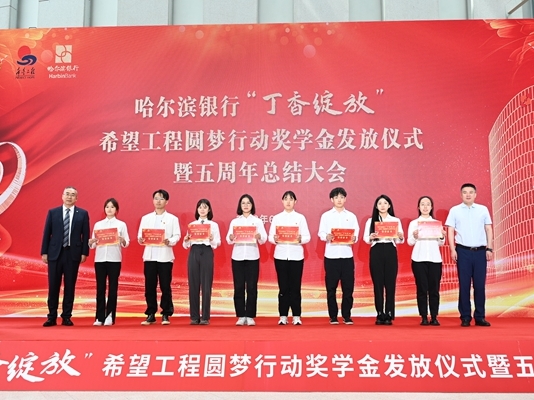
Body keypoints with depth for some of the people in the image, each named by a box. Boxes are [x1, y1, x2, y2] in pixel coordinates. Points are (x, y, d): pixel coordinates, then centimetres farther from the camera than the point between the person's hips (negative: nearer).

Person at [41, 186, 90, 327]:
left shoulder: (83, 214, 4)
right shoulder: (52, 212, 6)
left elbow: (85, 235, 3)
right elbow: (47, 233, 5)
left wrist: (84, 253, -4)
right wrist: (44, 252, 0)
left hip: (73, 254, 0)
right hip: (55, 253, 1)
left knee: (70, 286, 4)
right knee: (53, 286, 3)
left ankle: (66, 317, 11)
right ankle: (52, 317, 10)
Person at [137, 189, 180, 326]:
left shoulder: (172, 218, 7)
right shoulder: (145, 218, 13)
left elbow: (177, 236, -1)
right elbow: (140, 235, 8)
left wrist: (170, 241, -20)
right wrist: (141, 240, -14)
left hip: (165, 256, -2)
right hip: (149, 255, 2)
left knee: (165, 286, -1)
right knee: (149, 286, 3)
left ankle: (165, 315, 6)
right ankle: (151, 314, 10)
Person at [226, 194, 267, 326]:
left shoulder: (257, 221, 6)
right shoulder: (234, 221, 9)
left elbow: (264, 239, -3)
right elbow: (228, 239, 1)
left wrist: (259, 236, -25)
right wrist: (231, 238, -22)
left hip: (252, 257, -1)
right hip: (237, 256, 1)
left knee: (251, 287, -1)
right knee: (238, 287, 1)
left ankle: (250, 316, 6)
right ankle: (241, 316, 8)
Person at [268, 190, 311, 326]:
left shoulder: (300, 217, 5)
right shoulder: (276, 218, 7)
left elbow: (307, 237, 1)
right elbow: (270, 236, 4)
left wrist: (300, 239, -19)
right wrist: (275, 239, -17)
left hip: (296, 255, 0)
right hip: (281, 255, 1)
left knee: (295, 287, 1)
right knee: (283, 287, 2)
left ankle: (296, 316, 7)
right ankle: (283, 316, 8)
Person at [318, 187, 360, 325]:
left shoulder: (351, 216, 11)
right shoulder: (326, 215, 7)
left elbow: (356, 233, 6)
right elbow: (321, 233, 0)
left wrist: (354, 238, -16)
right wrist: (327, 237, -21)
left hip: (347, 255, 1)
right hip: (331, 255, -1)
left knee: (348, 287, 1)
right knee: (331, 287, 2)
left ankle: (346, 316, 11)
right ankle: (333, 316, 11)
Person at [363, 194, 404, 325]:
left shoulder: (396, 220, 10)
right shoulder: (370, 221, 9)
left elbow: (400, 241, 6)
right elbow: (365, 239, 3)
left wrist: (400, 237, -16)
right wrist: (371, 237, -18)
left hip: (390, 252, 0)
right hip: (376, 252, 0)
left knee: (390, 284, -1)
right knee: (377, 284, 0)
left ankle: (389, 315, 3)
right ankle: (380, 315, 5)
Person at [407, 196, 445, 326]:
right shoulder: (414, 223, 10)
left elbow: (441, 243, 8)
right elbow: (410, 242, 0)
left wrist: (442, 236, -13)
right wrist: (414, 236, -20)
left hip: (435, 259, 1)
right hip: (419, 259, -1)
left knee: (434, 289, -1)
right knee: (422, 289, -2)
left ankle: (434, 317, 3)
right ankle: (424, 317, 2)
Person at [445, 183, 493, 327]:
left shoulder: (483, 210, 8)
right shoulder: (455, 210, 5)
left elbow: (488, 229, 9)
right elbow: (450, 231, 3)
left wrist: (489, 248, 2)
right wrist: (452, 249, -6)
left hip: (480, 251, 1)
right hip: (463, 251, -1)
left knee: (480, 284, 3)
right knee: (464, 284, 2)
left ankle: (480, 317, 10)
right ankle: (465, 317, 7)